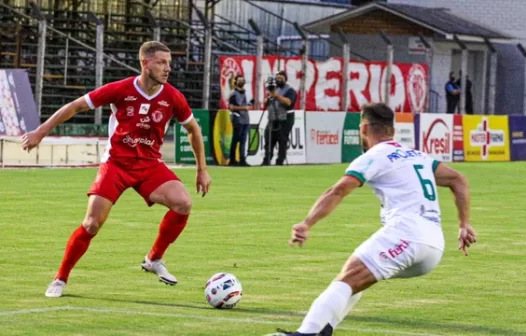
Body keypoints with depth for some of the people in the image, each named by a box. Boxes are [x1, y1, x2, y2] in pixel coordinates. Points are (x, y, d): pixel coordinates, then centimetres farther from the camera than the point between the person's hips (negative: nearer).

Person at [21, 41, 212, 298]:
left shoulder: (172, 97, -6)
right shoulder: (120, 90, -14)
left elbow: (193, 129, 12)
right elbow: (75, 106, -4)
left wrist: (202, 169, 13)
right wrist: (41, 132, -3)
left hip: (149, 164, 3)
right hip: (116, 162, -3)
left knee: (183, 203, -21)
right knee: (92, 223, -12)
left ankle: (154, 259, 0)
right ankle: (60, 279, 7)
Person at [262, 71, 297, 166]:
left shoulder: (289, 90, -2)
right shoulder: (273, 89, 21)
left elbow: (288, 102, -20)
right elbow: (265, 103, 21)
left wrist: (276, 96, -25)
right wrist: (268, 98, -2)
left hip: (285, 120, -7)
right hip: (273, 119, 7)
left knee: (282, 142, -8)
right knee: (269, 140, 3)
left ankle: (280, 162, -6)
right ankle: (266, 161, 6)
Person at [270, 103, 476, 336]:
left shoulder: (373, 158, 3)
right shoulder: (418, 156, 26)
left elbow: (338, 192, -10)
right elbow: (457, 180, 23)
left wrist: (306, 225, -20)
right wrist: (464, 225, 19)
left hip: (406, 231, -8)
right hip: (435, 247, 8)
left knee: (347, 280, -15)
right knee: (356, 277, 23)